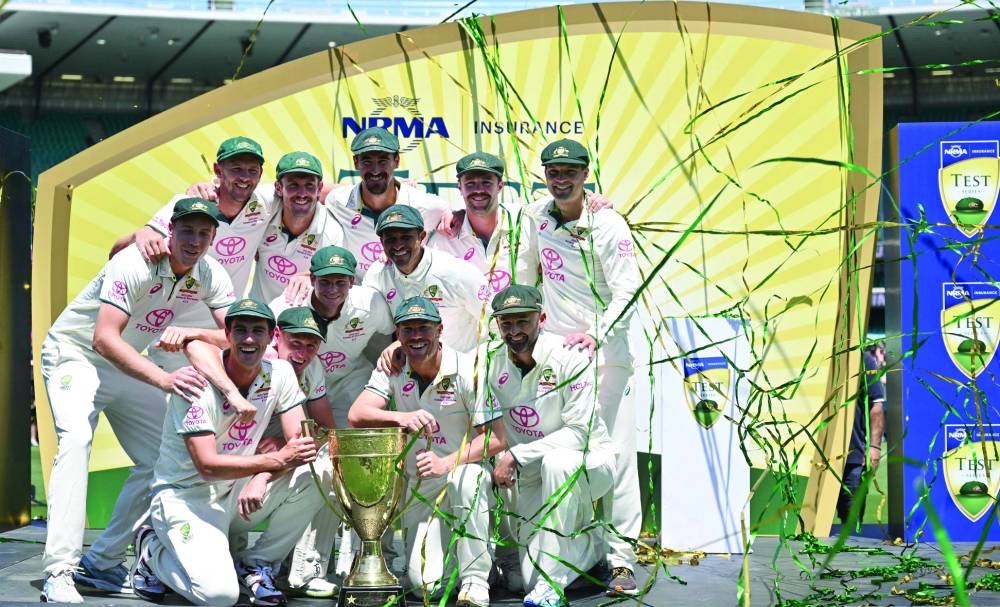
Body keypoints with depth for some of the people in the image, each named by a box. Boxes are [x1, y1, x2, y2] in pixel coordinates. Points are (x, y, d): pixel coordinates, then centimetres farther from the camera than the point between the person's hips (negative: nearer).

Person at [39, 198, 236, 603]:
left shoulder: (211, 276, -11)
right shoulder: (135, 264, -31)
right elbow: (105, 338, -39)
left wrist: (190, 334, -37)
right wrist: (164, 380, -48)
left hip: (126, 365, 7)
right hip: (75, 354, -7)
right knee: (76, 439, -29)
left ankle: (101, 563, 11)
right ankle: (59, 572, -31)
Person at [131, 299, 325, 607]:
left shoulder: (279, 374, -2)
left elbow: (299, 446, -9)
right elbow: (207, 465, -25)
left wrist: (262, 478, -29)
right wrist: (276, 460, -33)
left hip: (235, 496, 6)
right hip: (184, 498, -6)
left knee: (314, 474, -19)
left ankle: (255, 565, -1)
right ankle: (153, 551, 5)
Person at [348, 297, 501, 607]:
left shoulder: (467, 370, -12)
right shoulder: (392, 370, -2)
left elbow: (495, 438, -16)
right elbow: (356, 415, -14)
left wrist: (446, 464, -31)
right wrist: (401, 417, -33)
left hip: (466, 470, -2)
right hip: (420, 489, 2)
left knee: (465, 478, -40)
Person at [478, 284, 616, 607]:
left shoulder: (570, 358, -19)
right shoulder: (490, 358, -6)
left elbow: (579, 433, -23)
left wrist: (516, 456, -27)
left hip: (589, 462, -4)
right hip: (530, 475, 4)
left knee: (557, 461, -41)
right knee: (531, 578, -9)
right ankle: (591, 545, 27)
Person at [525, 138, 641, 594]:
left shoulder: (608, 226, -9)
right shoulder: (536, 216, 6)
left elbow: (627, 291, -14)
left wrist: (597, 333, -28)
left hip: (606, 350, -4)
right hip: (554, 349, 5)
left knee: (615, 452, -8)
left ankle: (621, 558, -6)